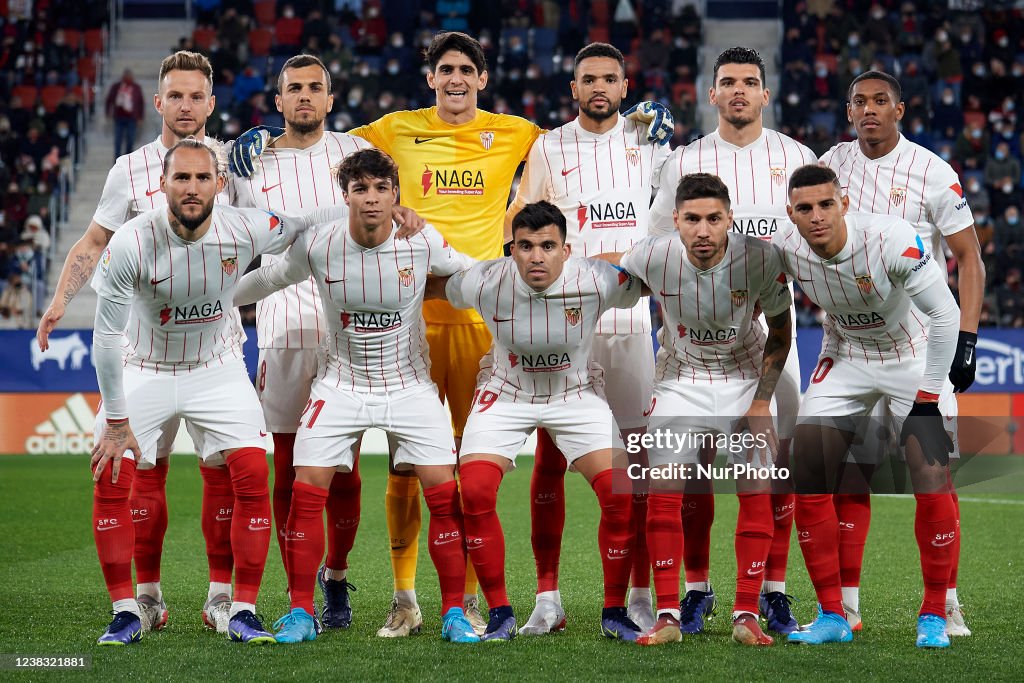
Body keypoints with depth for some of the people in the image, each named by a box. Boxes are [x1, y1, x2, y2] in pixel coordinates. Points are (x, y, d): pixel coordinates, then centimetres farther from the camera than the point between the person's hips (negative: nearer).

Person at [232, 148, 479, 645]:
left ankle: (454, 614, 3)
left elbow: (475, 275, 6)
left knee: (445, 494, -11)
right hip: (341, 384, 0)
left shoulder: (423, 243, -14)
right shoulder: (317, 245, -13)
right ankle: (301, 614, 4)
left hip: (409, 385, 0)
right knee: (306, 491, -10)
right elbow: (270, 278, 6)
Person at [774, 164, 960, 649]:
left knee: (933, 482, -16)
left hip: (912, 358, -4)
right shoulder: (785, 249, -18)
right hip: (843, 359, 4)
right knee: (806, 478, -6)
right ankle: (832, 617, 5)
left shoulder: (891, 239, -31)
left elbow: (945, 314, -24)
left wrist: (930, 394, -20)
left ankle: (933, 617, -1)